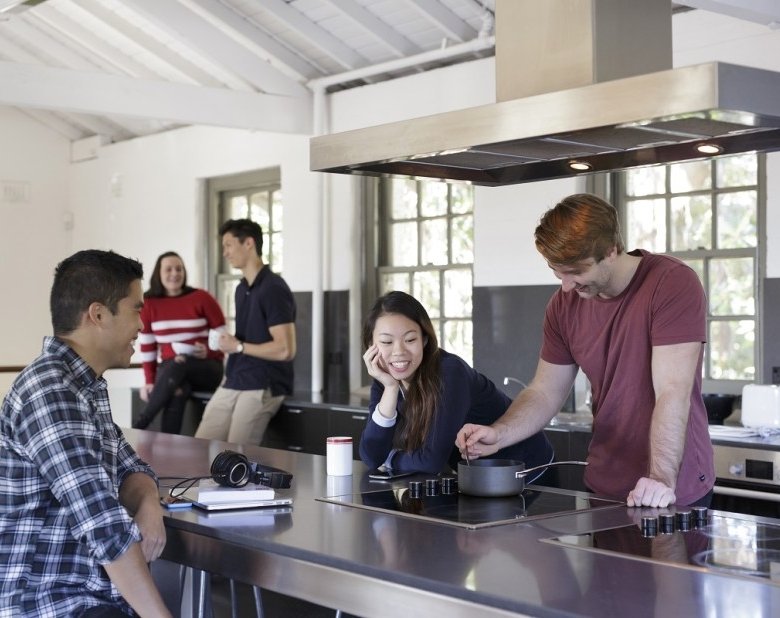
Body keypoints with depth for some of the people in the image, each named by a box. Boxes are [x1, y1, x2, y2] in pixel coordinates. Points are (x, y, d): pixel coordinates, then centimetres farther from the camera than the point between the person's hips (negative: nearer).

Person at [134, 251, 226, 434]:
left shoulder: (202, 298, -3)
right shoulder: (149, 303, 3)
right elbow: (147, 346, 6)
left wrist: (209, 352, -19)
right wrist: (150, 381, -2)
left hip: (206, 369, -1)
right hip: (170, 369, 1)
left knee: (179, 365, -36)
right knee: (177, 392, -36)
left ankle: (139, 426, -30)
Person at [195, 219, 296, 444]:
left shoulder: (273, 289, -13)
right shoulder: (241, 289, 16)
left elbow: (285, 350, -19)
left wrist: (238, 347, -12)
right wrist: (229, 375, 14)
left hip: (262, 388, -9)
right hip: (232, 385, 9)